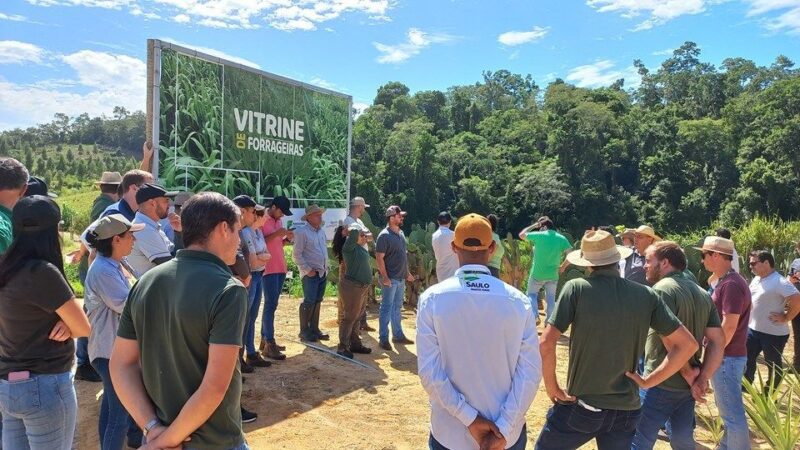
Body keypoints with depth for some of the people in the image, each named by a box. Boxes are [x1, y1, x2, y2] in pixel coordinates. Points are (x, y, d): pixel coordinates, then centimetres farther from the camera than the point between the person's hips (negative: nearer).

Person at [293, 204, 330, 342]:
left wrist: (326, 267, 12)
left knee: (317, 302, 11)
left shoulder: (321, 231, 13)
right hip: (310, 273, -7)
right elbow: (296, 255, -13)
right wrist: (307, 270, -15)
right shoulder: (302, 232, -10)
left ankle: (314, 329, 19)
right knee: (309, 302, -5)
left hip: (323, 273, 7)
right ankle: (304, 331, 6)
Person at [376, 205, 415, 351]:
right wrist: (385, 277, -22)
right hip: (390, 279, -8)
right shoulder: (384, 235, -15)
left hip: (401, 278, 8)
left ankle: (398, 335, 27)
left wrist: (407, 272, 18)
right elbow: (379, 258, -18)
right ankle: (383, 339, 8)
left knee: (397, 308, 17)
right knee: (387, 308, -1)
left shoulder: (401, 233, 10)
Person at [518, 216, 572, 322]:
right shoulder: (562, 238, -3)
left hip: (537, 274, -2)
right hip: (553, 275, 2)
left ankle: (533, 314, -3)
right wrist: (563, 266, 4)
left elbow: (521, 235, 3)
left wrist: (534, 226, 10)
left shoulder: (538, 235, -10)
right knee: (551, 298, 16)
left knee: (532, 294, 16)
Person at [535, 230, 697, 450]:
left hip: (580, 405, -3)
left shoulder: (576, 288, -12)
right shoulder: (646, 295, -1)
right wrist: (649, 381, 2)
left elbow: (546, 343, -18)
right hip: (626, 410, 3)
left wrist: (553, 389, -6)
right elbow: (688, 344, 0)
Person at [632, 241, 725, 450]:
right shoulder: (703, 294, 11)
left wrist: (690, 375, -10)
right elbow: (718, 341, 7)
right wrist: (703, 378, 1)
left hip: (660, 384, -8)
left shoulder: (662, 290, -14)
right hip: (688, 386, 8)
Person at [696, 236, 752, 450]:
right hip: (725, 356, 10)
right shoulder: (723, 282, 11)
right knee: (728, 409, 21)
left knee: (732, 413, 0)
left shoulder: (731, 284, -21)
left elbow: (729, 326, -24)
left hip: (727, 358, -10)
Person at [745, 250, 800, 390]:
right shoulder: (756, 280, 7)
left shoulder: (779, 282, -20)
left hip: (773, 334, -8)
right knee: (747, 358, 16)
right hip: (753, 329, 8)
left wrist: (785, 318, -19)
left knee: (774, 365, 9)